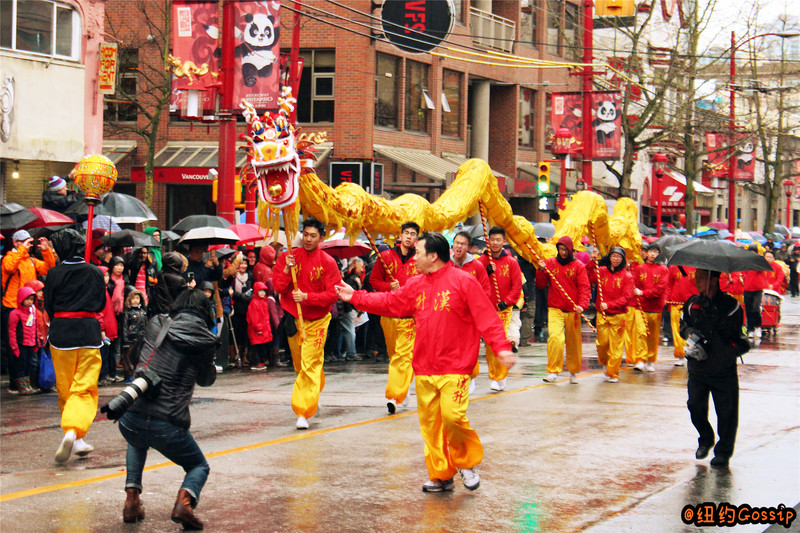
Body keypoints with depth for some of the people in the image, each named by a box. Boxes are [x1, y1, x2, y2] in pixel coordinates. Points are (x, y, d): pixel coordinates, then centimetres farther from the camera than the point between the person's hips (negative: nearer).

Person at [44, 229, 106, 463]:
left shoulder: (55, 273, -5)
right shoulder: (95, 272, 0)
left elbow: (48, 305, 2)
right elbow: (102, 303, 10)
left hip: (61, 333, 0)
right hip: (90, 332, 0)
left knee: (64, 389, 13)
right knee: (84, 389, 1)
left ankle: (75, 440, 16)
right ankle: (73, 431, -22)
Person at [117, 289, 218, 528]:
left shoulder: (156, 324, 8)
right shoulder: (206, 341, -1)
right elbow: (206, 380, 16)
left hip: (130, 420, 3)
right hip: (168, 427, -3)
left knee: (137, 444, 40)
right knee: (199, 467, 22)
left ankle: (131, 499, 23)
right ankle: (184, 502, -9)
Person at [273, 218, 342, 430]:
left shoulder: (328, 262, -6)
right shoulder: (287, 258, 2)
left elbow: (332, 294, -10)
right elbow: (278, 287, -3)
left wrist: (306, 297, -22)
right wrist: (287, 269, -19)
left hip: (317, 321, -4)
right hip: (293, 318, 4)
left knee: (310, 366, -12)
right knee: (300, 365, 14)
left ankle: (303, 412, -15)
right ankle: (312, 398, 37)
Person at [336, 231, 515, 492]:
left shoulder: (463, 281, -7)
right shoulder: (415, 285, 12)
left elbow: (486, 316, -11)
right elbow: (390, 303, 22)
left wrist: (501, 347, -22)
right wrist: (355, 297, 20)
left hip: (454, 368, -6)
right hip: (424, 369, 6)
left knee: (452, 416, -18)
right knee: (430, 422, 6)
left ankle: (467, 463, 7)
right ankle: (441, 475, 16)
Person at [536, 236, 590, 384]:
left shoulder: (578, 266, 3)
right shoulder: (550, 263, 6)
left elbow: (584, 287, -2)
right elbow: (541, 285, 9)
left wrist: (582, 305, -18)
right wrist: (541, 271, -8)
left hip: (572, 311, 0)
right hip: (555, 309, 0)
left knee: (574, 342, 8)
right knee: (555, 337, -20)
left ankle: (573, 372, 27)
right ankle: (553, 372, -16)